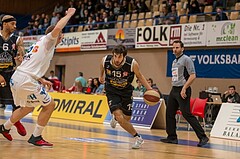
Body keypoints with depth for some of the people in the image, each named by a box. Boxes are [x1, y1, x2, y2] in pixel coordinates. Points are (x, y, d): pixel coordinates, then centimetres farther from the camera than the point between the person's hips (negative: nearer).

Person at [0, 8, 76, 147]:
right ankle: (36, 137, 3)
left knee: (28, 107, 28)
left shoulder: (38, 45, 24)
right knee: (49, 105, 1)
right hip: (26, 81, -9)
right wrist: (69, 14, -8)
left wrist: (41, 80, 26)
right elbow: (57, 28, -22)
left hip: (15, 79, 9)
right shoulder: (47, 41, -2)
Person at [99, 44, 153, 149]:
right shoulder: (105, 60, -23)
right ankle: (138, 138, 2)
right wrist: (101, 76, 22)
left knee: (127, 119, 11)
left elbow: (139, 76, -6)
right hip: (112, 91, -1)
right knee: (119, 117, -18)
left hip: (126, 91, 1)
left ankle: (115, 118, 49)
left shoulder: (132, 64, -27)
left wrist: (150, 89, -12)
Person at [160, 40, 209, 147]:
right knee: (169, 114, 8)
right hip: (174, 90, 9)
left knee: (187, 114, -13)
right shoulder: (174, 61, 18)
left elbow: (192, 76, -16)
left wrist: (184, 88, -21)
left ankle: (202, 137, -10)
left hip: (182, 90, -9)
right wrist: (174, 88, 18)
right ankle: (172, 137, 17)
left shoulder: (186, 59, -9)